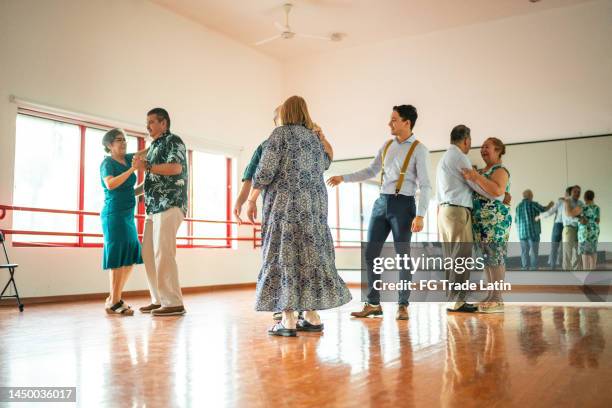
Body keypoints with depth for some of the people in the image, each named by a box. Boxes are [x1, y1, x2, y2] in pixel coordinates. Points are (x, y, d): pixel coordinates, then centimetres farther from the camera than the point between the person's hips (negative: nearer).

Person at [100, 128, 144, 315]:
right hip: (114, 214, -8)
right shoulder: (107, 162, -6)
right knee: (118, 257, -11)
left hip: (128, 215, 8)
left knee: (130, 257, 8)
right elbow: (110, 184, -23)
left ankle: (113, 298, 16)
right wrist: (132, 169, -24)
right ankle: (115, 302, -6)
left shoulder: (127, 159, 13)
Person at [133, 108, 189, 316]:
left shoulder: (173, 141, 0)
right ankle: (159, 300, 11)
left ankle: (174, 303, -10)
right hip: (154, 206, 9)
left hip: (170, 204, -9)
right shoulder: (154, 147, 25)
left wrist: (146, 166, -11)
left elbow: (176, 167, -16)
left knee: (163, 253, -13)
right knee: (148, 253, 5)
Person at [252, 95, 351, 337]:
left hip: (287, 205, -6)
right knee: (310, 255, 10)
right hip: (314, 205, 6)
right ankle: (312, 317, 13)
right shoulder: (313, 138, 15)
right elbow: (325, 163, 35)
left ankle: (288, 321, -5)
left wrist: (256, 187, 9)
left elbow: (265, 171, -11)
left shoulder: (281, 133, -3)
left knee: (285, 255, -4)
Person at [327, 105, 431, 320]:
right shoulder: (387, 145, 12)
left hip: (403, 204, -6)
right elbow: (371, 171, 20)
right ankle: (373, 303, 14)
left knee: (403, 256, 1)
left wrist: (420, 215, -19)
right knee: (370, 253, 4)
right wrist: (343, 178, 12)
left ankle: (402, 305, 12)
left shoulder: (419, 149, -6)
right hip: (382, 202, 6)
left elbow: (425, 185, -10)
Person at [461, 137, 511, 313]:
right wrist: (470, 178, 5)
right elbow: (474, 192, 19)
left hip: (495, 221, -9)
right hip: (481, 222, 9)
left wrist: (477, 178, -23)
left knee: (495, 258, -9)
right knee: (487, 259, 9)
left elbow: (498, 190, -24)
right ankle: (491, 296, 14)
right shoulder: (482, 171, 20)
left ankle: (498, 300, -6)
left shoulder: (500, 170, -6)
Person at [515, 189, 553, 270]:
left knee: (524, 252, 6)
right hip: (533, 232, -5)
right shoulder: (533, 204, -7)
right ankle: (534, 269, -1)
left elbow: (516, 220, 12)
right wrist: (550, 205, 24)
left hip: (522, 233, 5)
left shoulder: (518, 206, 8)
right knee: (534, 252, 0)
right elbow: (544, 209, 4)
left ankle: (525, 268, 4)